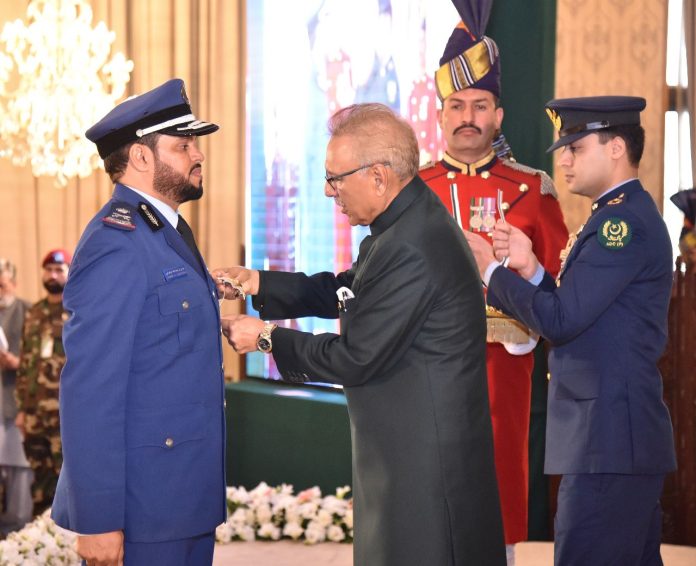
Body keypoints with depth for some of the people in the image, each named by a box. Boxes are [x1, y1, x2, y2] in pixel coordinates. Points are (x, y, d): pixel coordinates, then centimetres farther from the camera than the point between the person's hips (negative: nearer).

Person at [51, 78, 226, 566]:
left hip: (189, 497, 9)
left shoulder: (168, 232, 14)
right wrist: (97, 520, -22)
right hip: (143, 509, -9)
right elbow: (90, 392, -20)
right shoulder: (117, 245, -16)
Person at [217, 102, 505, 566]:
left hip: (426, 456, -10)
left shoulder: (411, 250, -26)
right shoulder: (412, 220, 7)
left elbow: (355, 359, -21)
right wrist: (259, 283, 8)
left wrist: (267, 337, -9)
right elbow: (345, 291, 18)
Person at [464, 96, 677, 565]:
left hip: (609, 444, -11)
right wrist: (529, 268, 4)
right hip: (624, 439, 11)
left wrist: (491, 271, -8)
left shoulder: (624, 220, -15)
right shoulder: (621, 217, 18)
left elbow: (560, 320, -19)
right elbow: (579, 318, 17)